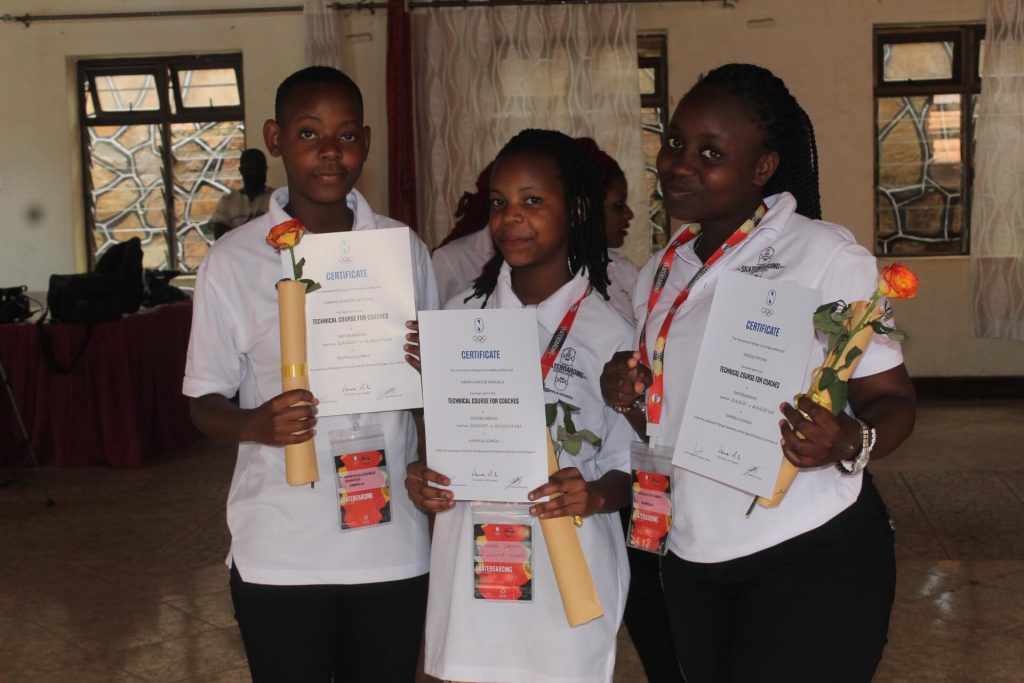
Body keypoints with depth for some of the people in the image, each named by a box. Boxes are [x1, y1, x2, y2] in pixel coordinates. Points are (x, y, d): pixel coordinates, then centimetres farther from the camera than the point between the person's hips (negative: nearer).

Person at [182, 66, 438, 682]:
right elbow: (205, 402, 1)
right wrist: (257, 424, -20)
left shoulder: (404, 249, 4)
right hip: (279, 554, -2)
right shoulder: (234, 261, -3)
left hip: (393, 545, 2)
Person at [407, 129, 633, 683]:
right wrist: (420, 479, -5)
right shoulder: (463, 315, 4)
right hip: (470, 568, 3)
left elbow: (628, 469, -2)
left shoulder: (609, 332, -7)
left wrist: (595, 496, -22)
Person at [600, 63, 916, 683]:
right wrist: (631, 404, -2)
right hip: (693, 561, 6)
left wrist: (848, 443, -29)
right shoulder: (659, 275, 10)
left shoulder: (827, 254, -10)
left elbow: (894, 401, -9)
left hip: (810, 559, -6)